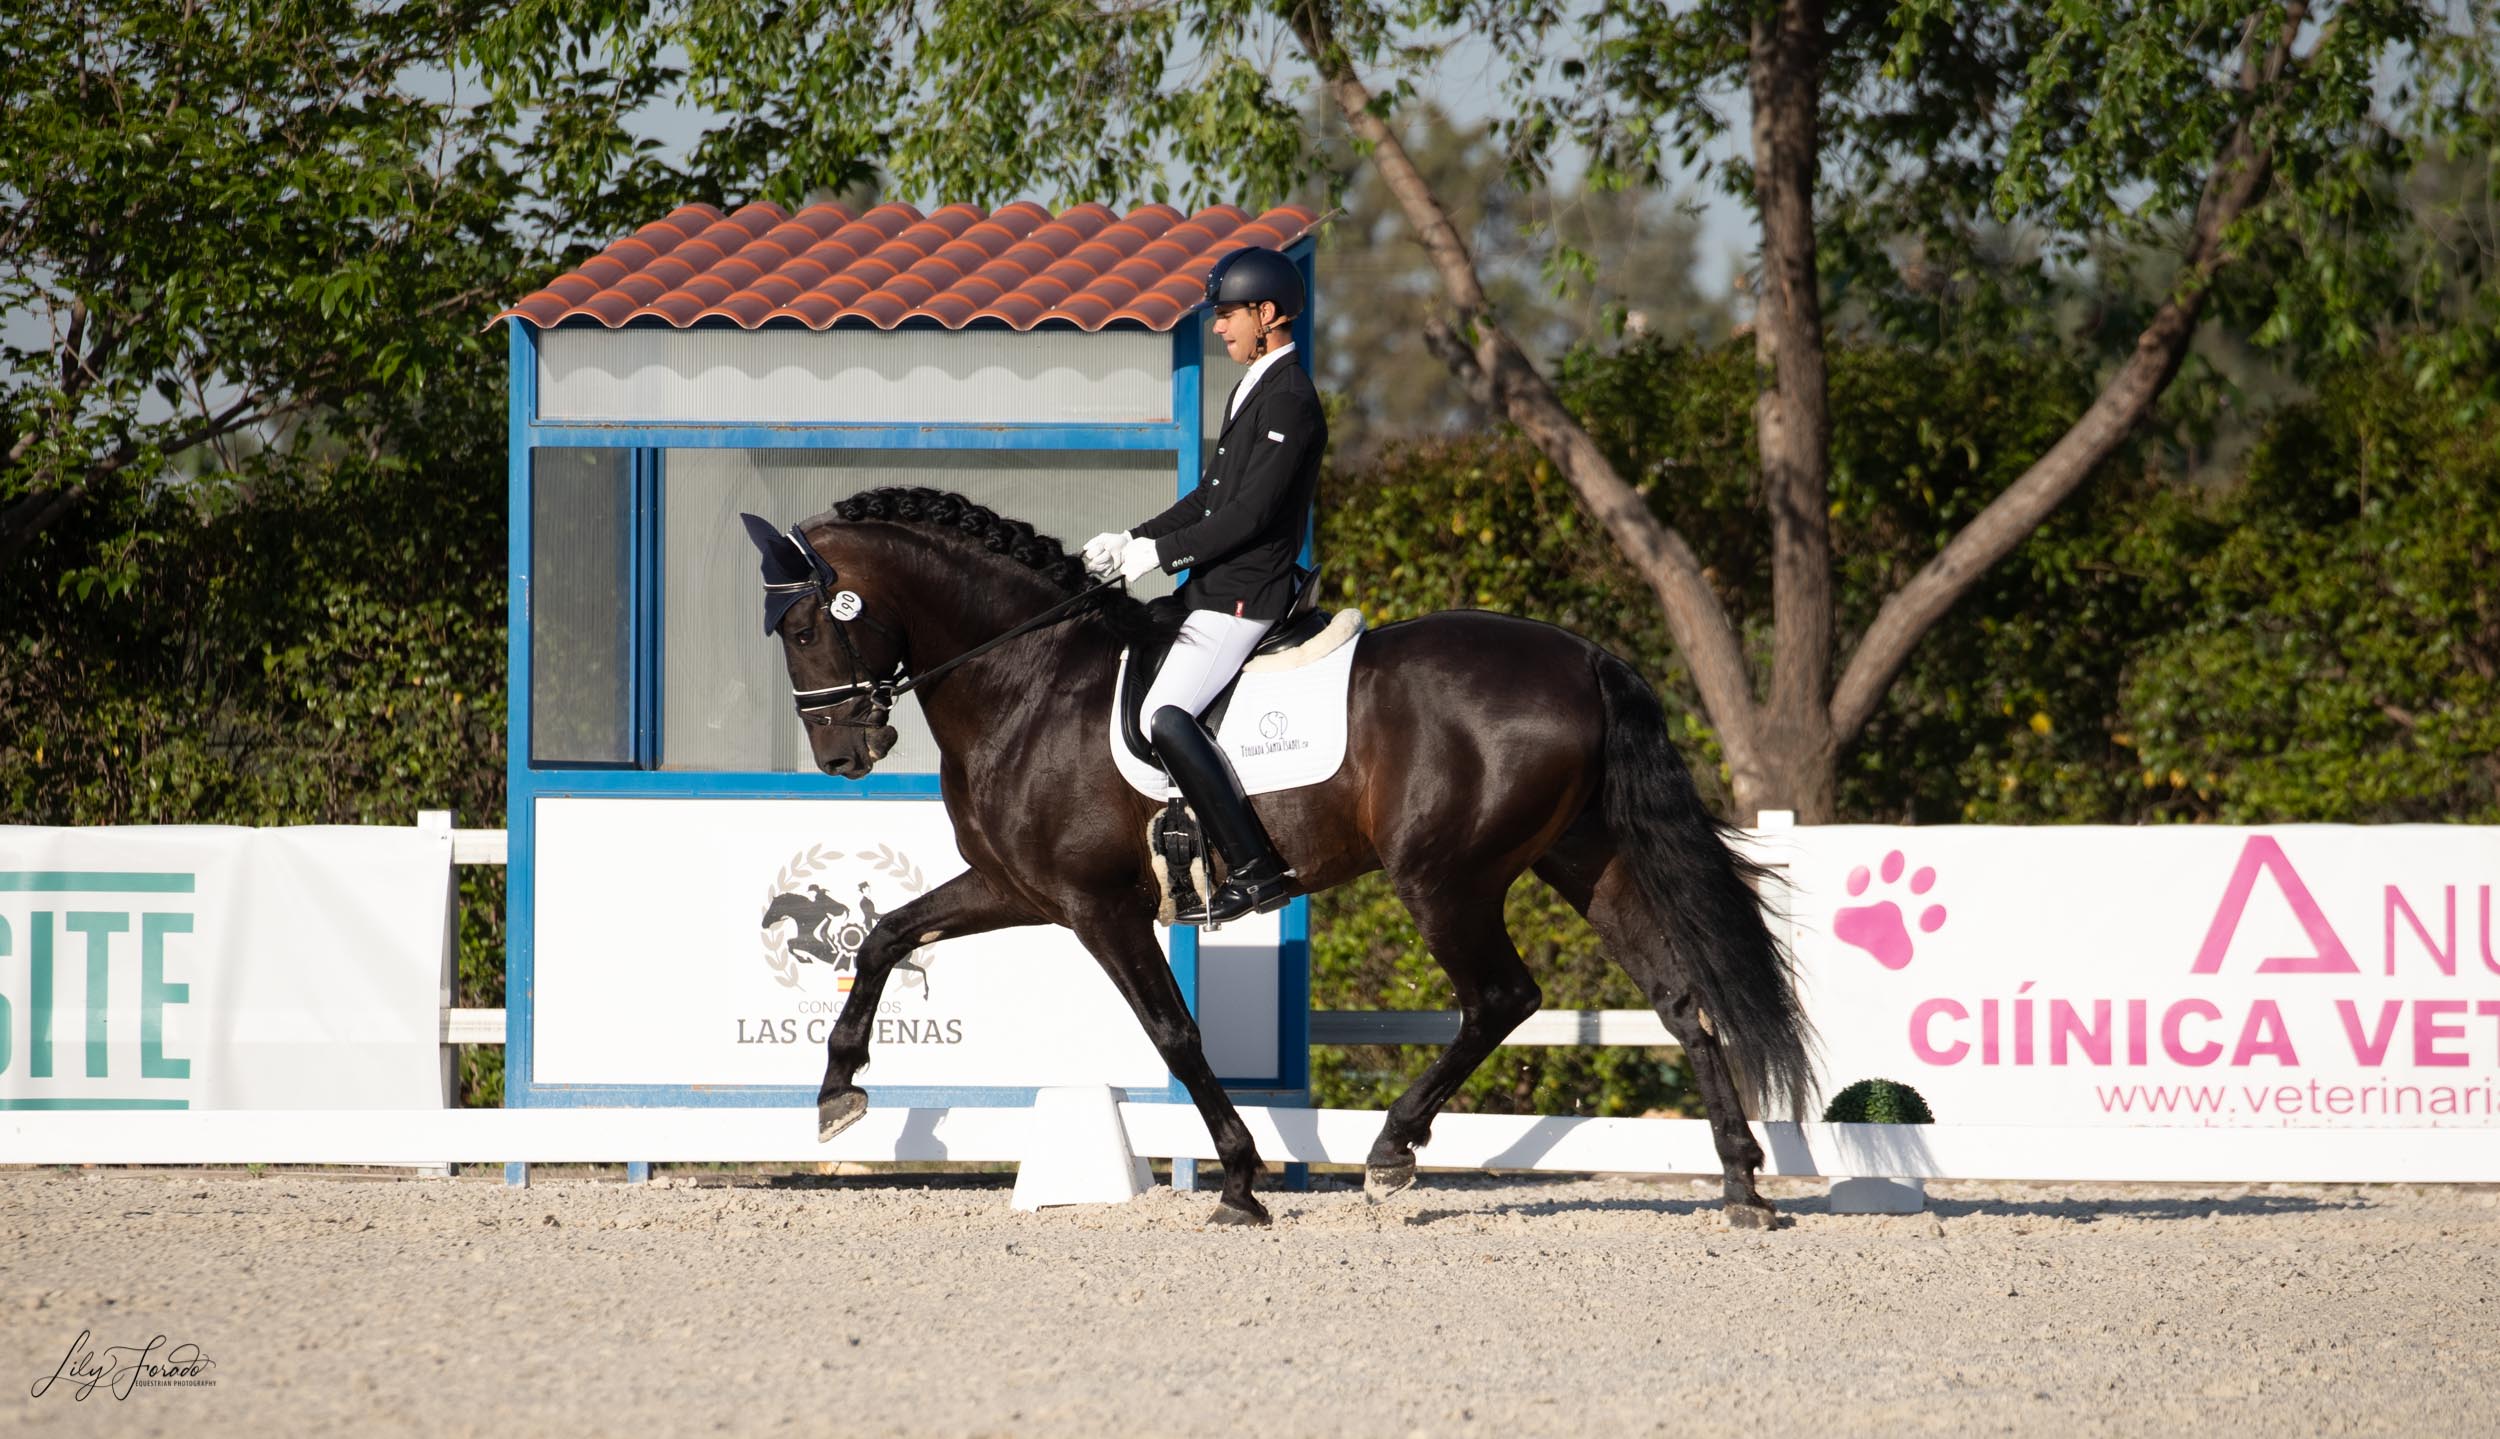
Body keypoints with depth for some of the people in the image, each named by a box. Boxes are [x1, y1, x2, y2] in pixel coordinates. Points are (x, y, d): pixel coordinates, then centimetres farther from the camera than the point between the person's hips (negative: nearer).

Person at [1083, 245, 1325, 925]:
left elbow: (1252, 512, -21)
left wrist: (1159, 554, -16)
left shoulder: (1289, 401, -15)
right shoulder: (1253, 390, 18)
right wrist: (1132, 540, 11)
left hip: (1245, 598, -11)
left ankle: (1255, 869, -20)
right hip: (1214, 589, 11)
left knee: (1165, 715, -22)